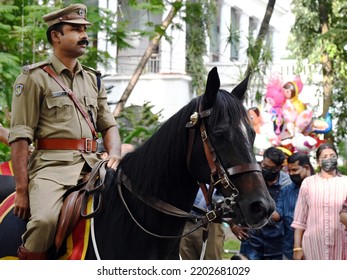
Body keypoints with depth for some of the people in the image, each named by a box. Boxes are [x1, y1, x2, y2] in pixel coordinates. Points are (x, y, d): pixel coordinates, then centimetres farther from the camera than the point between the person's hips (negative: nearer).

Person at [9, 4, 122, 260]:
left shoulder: (93, 79, 20)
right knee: (45, 219, -33)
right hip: (52, 164, -6)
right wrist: (22, 190, -11)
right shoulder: (35, 77, 1)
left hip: (91, 164, 6)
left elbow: (109, 124, 20)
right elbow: (20, 136, -4)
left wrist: (114, 154, -4)